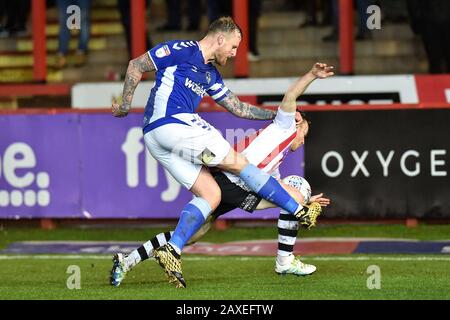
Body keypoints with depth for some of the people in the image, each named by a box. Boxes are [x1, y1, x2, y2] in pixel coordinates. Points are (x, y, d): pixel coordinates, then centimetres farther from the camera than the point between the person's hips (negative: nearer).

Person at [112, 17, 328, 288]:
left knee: (210, 195, -2)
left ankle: (172, 249, -14)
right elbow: (136, 66, -2)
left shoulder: (211, 74, 23)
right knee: (238, 163, -6)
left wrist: (275, 115, 25)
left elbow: (238, 108, 30)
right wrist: (126, 104, -1)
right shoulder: (183, 51, -3)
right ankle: (301, 211, -2)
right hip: (172, 123, -10)